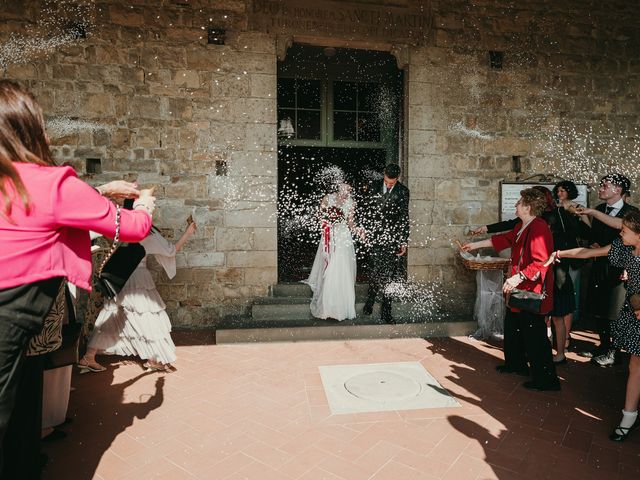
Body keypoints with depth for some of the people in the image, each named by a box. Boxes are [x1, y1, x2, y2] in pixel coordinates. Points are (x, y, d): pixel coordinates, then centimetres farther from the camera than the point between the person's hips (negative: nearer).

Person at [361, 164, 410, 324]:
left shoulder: (403, 191, 2)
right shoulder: (374, 186, 6)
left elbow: (404, 217, 4)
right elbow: (367, 210, 10)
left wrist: (404, 242, 0)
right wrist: (365, 230, 5)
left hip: (393, 239, 0)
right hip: (375, 237, 0)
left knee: (389, 276, 2)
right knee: (375, 272, -2)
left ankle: (386, 312, 12)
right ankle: (369, 302, 23)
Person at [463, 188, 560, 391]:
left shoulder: (539, 228, -22)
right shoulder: (521, 226, 9)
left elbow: (541, 263, -28)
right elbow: (503, 239, 24)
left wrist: (518, 277, -32)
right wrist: (476, 245, 29)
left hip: (533, 290, -11)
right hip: (519, 288, 11)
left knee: (534, 335, -3)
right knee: (512, 327, 23)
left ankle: (546, 379, 10)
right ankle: (516, 364, 41)